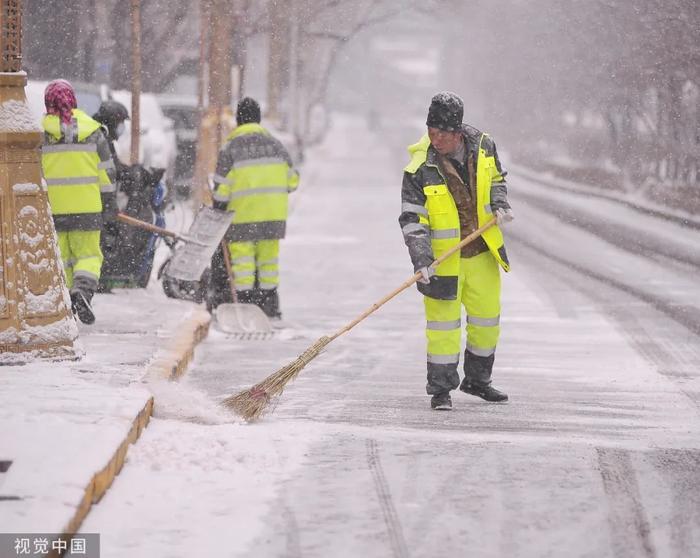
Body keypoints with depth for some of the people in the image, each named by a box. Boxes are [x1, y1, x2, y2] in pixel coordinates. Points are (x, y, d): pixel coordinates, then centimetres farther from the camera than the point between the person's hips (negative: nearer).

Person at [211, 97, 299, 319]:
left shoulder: (231, 146, -6)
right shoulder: (275, 144, 8)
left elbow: (222, 186, -8)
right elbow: (292, 180, 13)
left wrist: (218, 210, 4)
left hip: (242, 214, -4)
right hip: (274, 215, 4)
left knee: (242, 258, 0)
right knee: (268, 257, 12)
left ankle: (244, 301, -4)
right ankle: (269, 306, 15)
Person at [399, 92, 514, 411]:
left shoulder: (482, 146, -6)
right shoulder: (420, 169, -19)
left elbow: (496, 179, 15)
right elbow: (412, 219, -17)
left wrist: (499, 205, -4)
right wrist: (421, 260, -27)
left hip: (482, 252, 5)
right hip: (442, 257, -5)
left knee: (487, 317, 13)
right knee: (443, 323, -4)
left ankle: (477, 380, 31)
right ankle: (441, 389, 8)